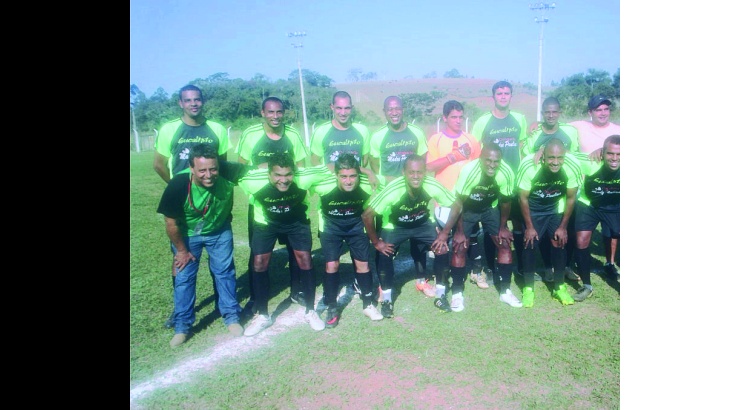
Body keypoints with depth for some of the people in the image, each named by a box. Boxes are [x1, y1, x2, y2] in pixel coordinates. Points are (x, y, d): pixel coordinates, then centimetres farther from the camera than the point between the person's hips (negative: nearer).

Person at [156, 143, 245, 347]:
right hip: (187, 234, -1)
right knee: (183, 277, 4)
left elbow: (247, 169, -9)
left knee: (225, 272, 7)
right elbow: (171, 222, -20)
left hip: (220, 231, 1)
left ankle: (232, 317, 22)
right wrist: (181, 250, -7)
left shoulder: (227, 173, -33)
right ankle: (182, 326, 19)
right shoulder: (178, 185, -34)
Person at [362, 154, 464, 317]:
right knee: (383, 255, -20)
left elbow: (456, 206, -14)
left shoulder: (433, 186, -30)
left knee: (443, 248, -15)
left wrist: (444, 233, -16)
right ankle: (387, 299, 2)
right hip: (394, 226, -2)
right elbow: (367, 215, -30)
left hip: (423, 224, 2)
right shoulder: (392, 190, -37)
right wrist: (376, 242, -22)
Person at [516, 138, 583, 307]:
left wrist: (563, 227, -6)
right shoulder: (528, 165, -34)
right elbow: (523, 197, -18)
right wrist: (529, 227, -12)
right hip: (533, 208, -1)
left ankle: (560, 287, 17)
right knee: (530, 244, -6)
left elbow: (571, 198, -12)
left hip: (556, 208, 2)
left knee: (559, 244, -1)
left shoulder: (574, 166, -29)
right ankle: (528, 288, 10)